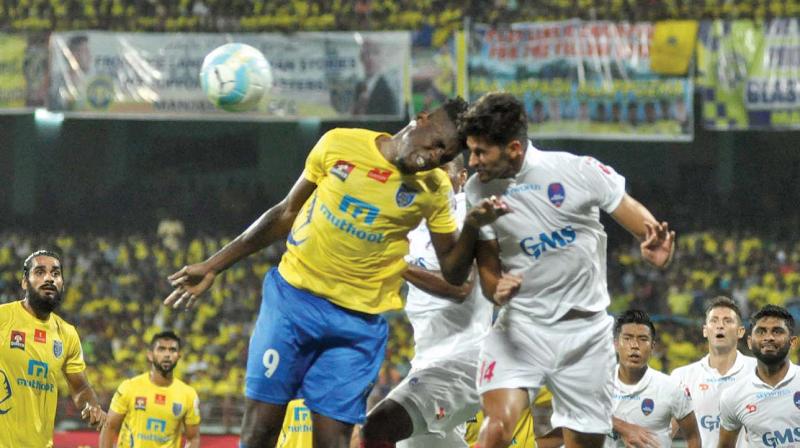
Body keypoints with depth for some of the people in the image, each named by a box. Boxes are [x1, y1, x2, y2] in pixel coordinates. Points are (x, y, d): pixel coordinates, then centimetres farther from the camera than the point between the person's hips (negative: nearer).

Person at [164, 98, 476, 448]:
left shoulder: (433, 189, -2)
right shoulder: (339, 145, -3)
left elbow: (453, 272, 2)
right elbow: (287, 213, 8)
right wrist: (213, 266, 10)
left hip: (358, 324, 0)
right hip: (292, 297, 0)